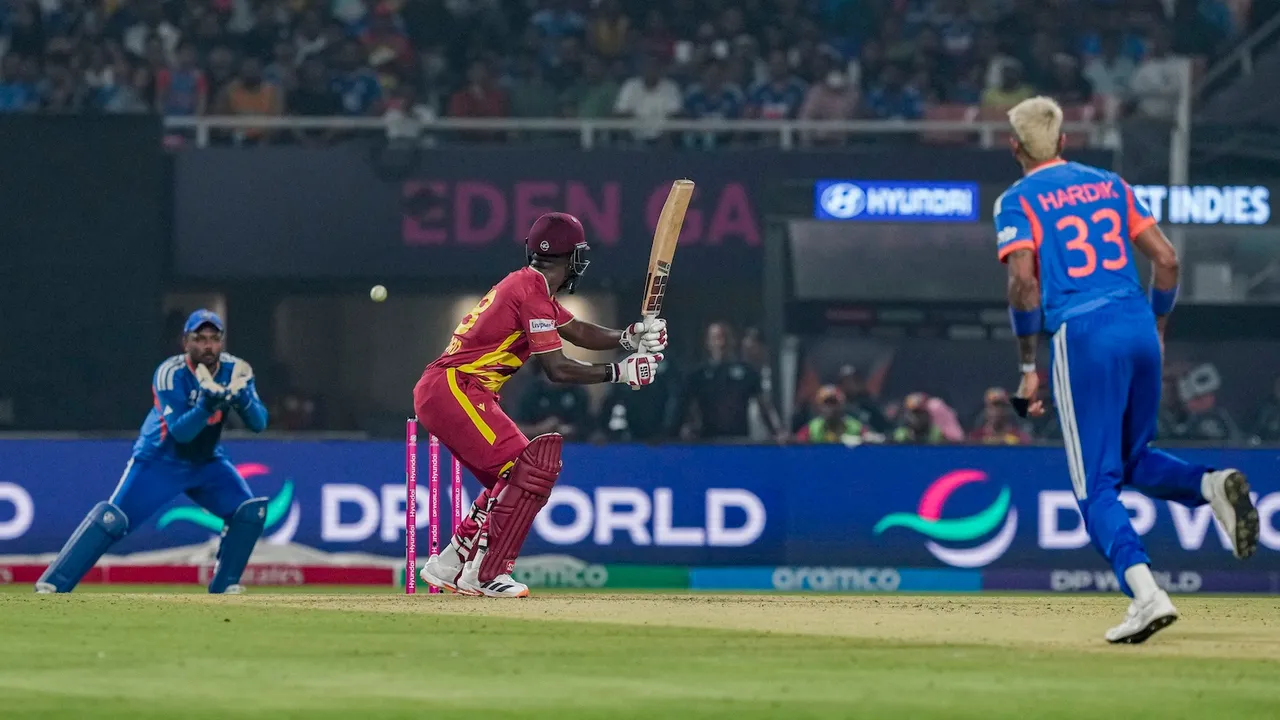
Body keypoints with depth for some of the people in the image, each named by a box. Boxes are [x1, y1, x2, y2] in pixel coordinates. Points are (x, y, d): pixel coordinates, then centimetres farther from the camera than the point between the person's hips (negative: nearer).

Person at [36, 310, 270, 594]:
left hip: (206, 463, 4)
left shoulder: (233, 370, -10)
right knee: (112, 519, -18)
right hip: (159, 462, -4)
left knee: (250, 511, -14)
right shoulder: (171, 374, -23)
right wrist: (208, 403, -48)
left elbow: (259, 423, -17)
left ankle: (224, 588, -1)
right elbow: (180, 432, -32)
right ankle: (50, 587, -17)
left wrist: (241, 396, -36)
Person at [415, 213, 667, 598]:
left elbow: (579, 331, 23)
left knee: (511, 478, 18)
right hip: (453, 390, -10)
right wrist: (619, 372, -10)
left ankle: (450, 566, 19)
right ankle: (485, 574, -16)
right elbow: (558, 369, -16)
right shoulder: (532, 291, -13)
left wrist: (629, 337, 6)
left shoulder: (530, 286, 18)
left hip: (437, 392, 10)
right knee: (531, 469, -14)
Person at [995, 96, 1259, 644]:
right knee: (1133, 463, 23)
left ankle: (1146, 593, -23)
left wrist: (1028, 367, -5)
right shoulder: (1109, 184, 18)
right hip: (1140, 327, 5)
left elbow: (1024, 281, -10)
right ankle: (1213, 485, -9)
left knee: (1096, 486, -1)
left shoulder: (1018, 201, 4)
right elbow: (1167, 259, 12)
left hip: (1082, 337, -5)